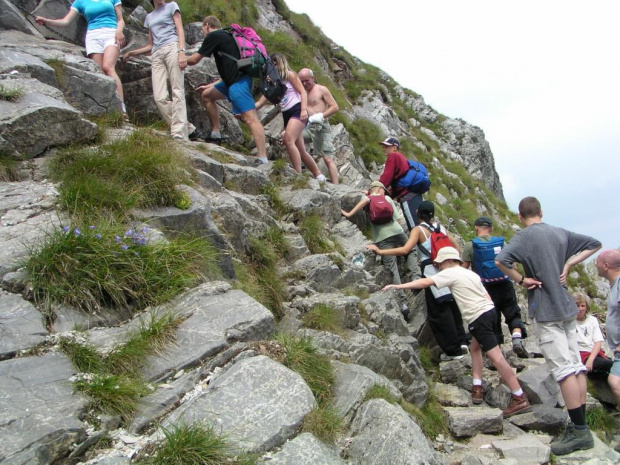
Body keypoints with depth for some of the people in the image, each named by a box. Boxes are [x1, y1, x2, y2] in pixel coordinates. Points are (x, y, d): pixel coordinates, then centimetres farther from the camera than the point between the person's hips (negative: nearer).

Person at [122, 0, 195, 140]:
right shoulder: (149, 17, 30)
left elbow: (180, 30, 5)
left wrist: (181, 52, -11)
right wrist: (132, 53, 25)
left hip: (172, 48, -4)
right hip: (157, 55, 5)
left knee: (177, 92, -16)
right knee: (159, 97, -14)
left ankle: (178, 133, -24)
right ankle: (186, 128, -13)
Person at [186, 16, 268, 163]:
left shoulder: (213, 36, 1)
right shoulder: (224, 37, 29)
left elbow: (194, 60, 6)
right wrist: (211, 85, 37)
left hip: (239, 81, -10)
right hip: (234, 79, 10)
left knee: (250, 118, -18)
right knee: (207, 95, 21)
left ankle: (263, 159, -27)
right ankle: (216, 134, 21)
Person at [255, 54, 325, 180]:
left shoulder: (290, 75, 3)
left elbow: (303, 92, -4)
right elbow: (260, 103, 15)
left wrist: (304, 110, -19)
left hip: (297, 111, -7)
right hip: (286, 115, 7)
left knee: (288, 140, -28)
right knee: (301, 151, 4)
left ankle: (298, 175, -31)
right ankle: (319, 176, 14)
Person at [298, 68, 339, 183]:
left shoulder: (321, 90, 2)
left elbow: (335, 107, -4)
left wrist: (321, 116, -15)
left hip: (321, 127, -6)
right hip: (306, 126, 6)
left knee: (328, 159, -11)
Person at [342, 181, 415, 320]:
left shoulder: (367, 197, 15)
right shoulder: (388, 199, 20)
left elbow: (365, 201, -11)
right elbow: (397, 218, 14)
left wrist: (349, 214, -10)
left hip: (382, 237, -1)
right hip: (397, 231, 1)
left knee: (393, 270, -3)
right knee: (410, 252, 30)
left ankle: (403, 303, -9)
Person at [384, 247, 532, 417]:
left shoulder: (450, 273, -2)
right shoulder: (471, 274, 22)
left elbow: (425, 282, -10)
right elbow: (487, 297, 18)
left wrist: (399, 286, -8)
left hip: (479, 317, -9)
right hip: (489, 310, 9)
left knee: (496, 357, -8)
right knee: (474, 347, 21)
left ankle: (520, 399, -7)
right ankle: (477, 389, 17)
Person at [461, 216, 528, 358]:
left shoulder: (470, 245, -4)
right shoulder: (501, 242, 4)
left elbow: (464, 269, -5)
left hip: (486, 288, -1)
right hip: (505, 285, 1)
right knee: (513, 314, 10)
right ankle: (517, 339, -14)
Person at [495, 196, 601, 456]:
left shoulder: (525, 236, -10)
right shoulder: (560, 234, 9)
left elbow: (500, 261, -27)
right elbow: (594, 244, 20)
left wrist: (521, 280, -12)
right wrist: (567, 265, 11)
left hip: (545, 310, -7)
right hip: (566, 307, 7)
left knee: (563, 368, -6)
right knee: (576, 365, 9)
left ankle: (579, 430, -3)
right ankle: (579, 425, 17)